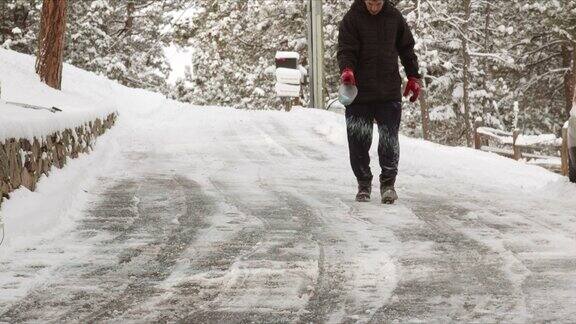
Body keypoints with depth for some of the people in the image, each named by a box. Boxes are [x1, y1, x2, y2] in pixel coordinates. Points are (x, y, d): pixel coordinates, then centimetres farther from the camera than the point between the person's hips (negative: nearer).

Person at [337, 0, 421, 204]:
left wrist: (413, 77, 14)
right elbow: (346, 50, -10)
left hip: (390, 93, 1)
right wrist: (347, 69, -30)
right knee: (359, 141, 4)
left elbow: (406, 48, 17)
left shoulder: (394, 17, 7)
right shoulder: (351, 19, -3)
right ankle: (363, 184, 19)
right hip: (359, 92, -1)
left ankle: (388, 183, 8)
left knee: (389, 141, -4)